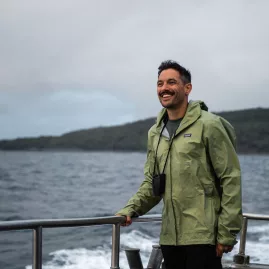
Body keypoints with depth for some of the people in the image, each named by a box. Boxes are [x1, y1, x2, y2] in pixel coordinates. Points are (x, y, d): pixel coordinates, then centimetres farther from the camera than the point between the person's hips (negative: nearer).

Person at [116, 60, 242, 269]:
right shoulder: (155, 133, 13)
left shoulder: (208, 126, -7)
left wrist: (227, 232, -13)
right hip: (170, 237, 6)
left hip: (202, 236, -6)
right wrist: (131, 209, -1)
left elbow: (231, 179, -9)